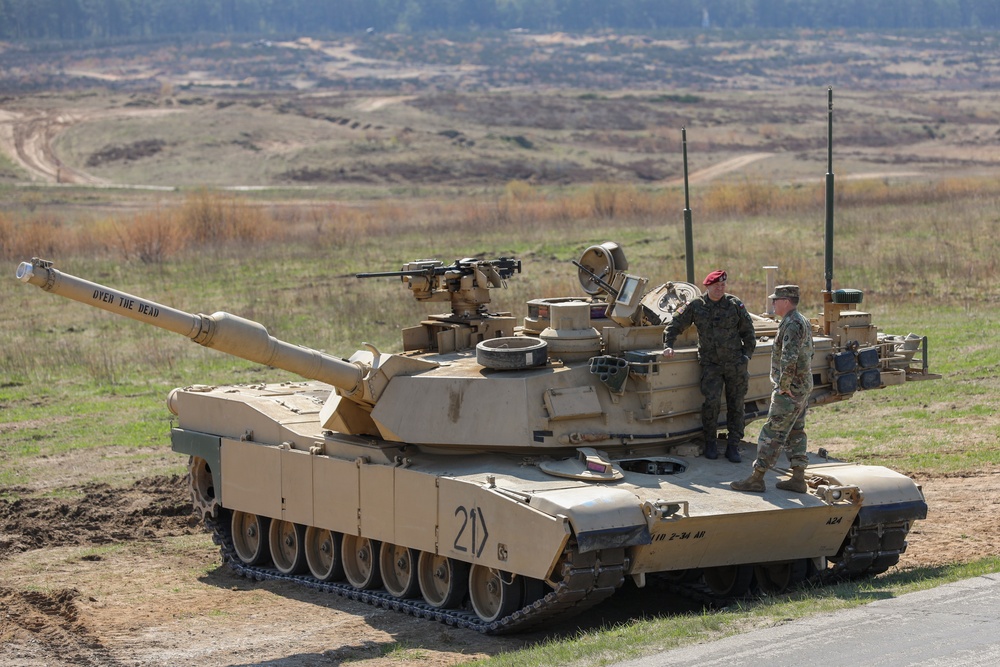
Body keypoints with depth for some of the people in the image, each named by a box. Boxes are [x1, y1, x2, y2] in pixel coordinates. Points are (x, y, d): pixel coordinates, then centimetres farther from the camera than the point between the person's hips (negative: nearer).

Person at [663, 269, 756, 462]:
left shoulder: (735, 305, 0)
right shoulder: (695, 306, -1)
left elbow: (748, 332, 8)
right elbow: (675, 325, 7)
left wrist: (746, 356, 3)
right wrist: (669, 346, -4)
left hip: (735, 363, 1)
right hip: (710, 364, -1)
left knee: (735, 404, 4)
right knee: (712, 401, -13)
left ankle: (733, 447, 12)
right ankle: (711, 443, 4)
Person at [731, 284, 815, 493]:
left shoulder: (792, 325, -20)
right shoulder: (803, 323, 14)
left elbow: (789, 359, -29)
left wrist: (783, 386, -20)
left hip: (790, 391, -10)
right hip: (802, 388, 10)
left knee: (772, 433, -6)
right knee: (795, 433, 14)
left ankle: (756, 479, -3)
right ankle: (798, 479, 15)